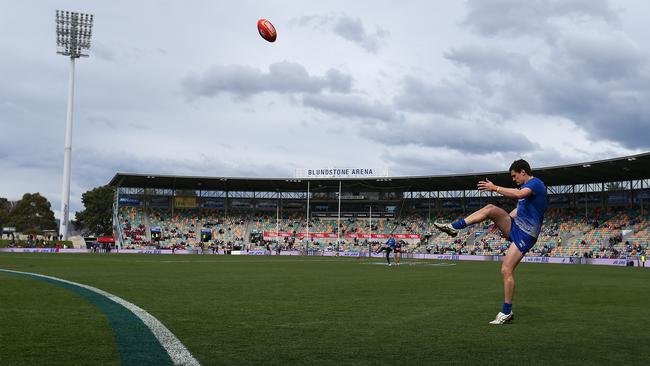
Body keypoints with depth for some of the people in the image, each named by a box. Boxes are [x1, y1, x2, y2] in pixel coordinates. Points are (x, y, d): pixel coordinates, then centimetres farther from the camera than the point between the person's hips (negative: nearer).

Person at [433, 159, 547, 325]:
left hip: (525, 233, -8)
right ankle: (454, 227, -14)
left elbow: (519, 194, -30)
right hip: (515, 225, 8)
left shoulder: (536, 183, -10)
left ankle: (506, 313, -5)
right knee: (491, 209, -12)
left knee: (506, 270, -14)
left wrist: (495, 188, -26)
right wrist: (502, 220, 24)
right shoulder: (526, 186, 20)